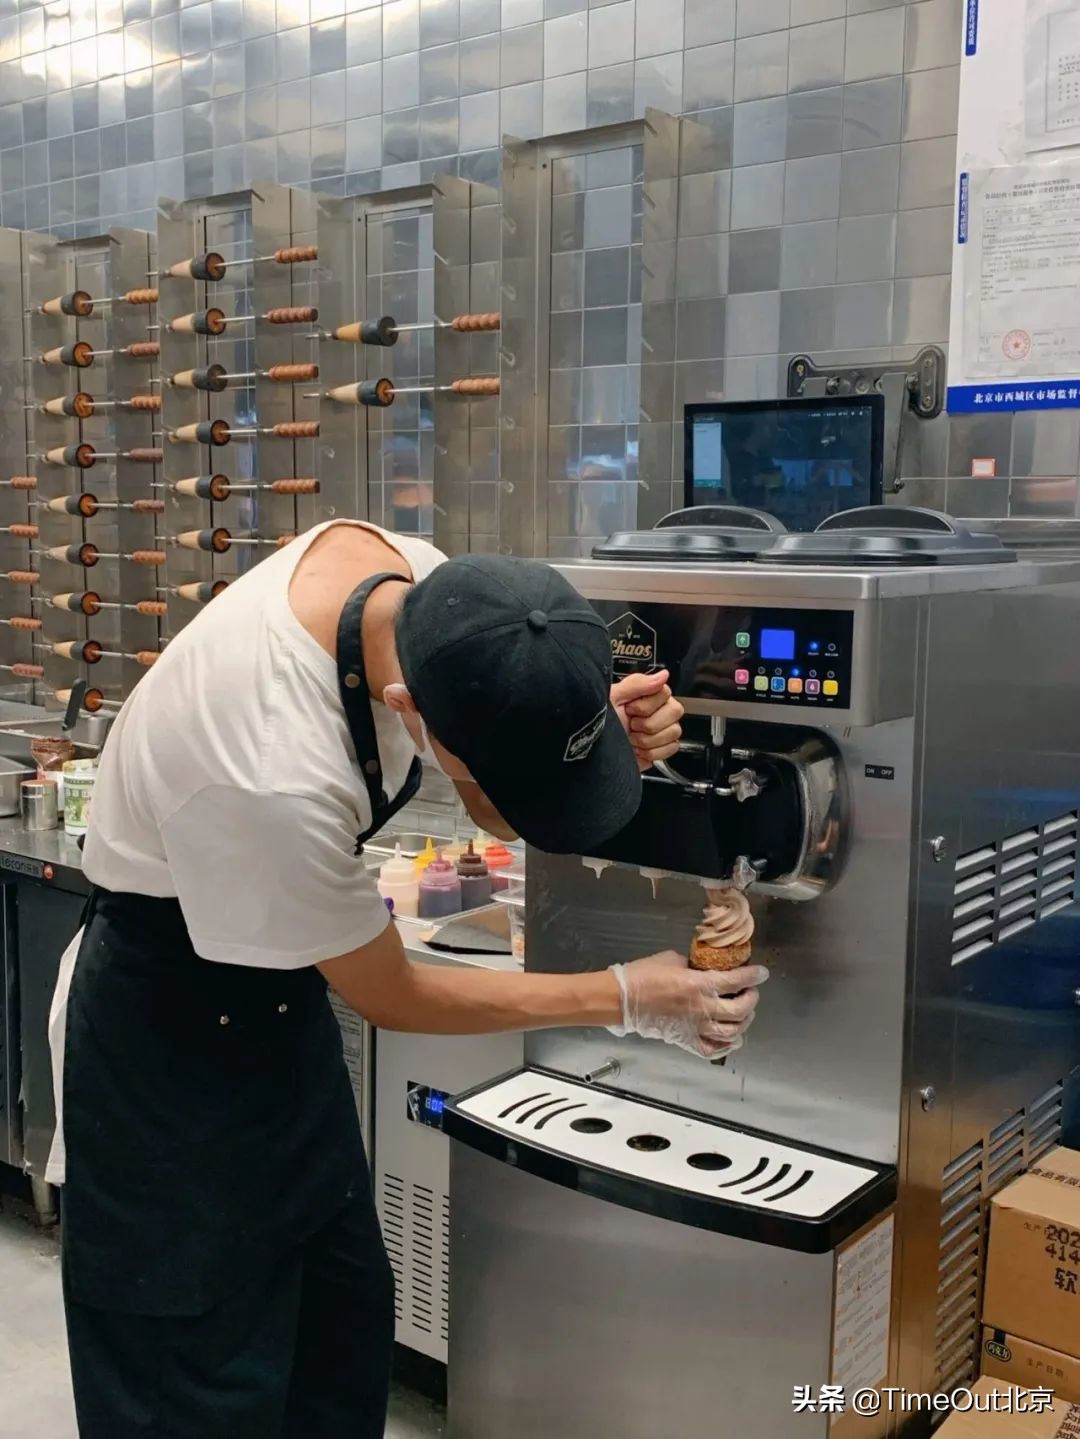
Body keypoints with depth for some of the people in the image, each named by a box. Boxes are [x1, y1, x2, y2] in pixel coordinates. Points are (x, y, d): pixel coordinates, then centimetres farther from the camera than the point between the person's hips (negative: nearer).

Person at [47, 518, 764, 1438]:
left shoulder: (431, 595, -19)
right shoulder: (275, 776, -39)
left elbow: (492, 810, -3)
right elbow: (392, 998, -20)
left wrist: (609, 741, -24)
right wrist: (626, 1000, -12)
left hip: (280, 992, 7)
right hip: (171, 1038, -7)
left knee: (347, 1315, 16)